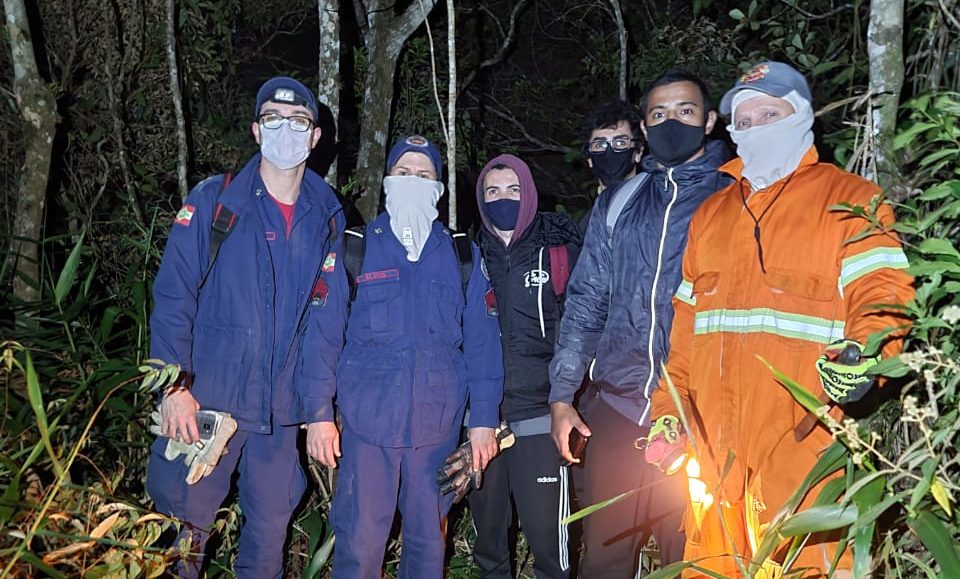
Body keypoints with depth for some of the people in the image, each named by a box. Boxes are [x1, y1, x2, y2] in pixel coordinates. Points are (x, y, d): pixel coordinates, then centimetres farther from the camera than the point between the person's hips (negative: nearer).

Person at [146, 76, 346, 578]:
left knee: (270, 531, 13)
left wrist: (319, 404, 2)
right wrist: (176, 386, -12)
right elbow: (173, 297, -5)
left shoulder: (326, 217, 5)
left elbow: (328, 317, 7)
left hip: (282, 410, 3)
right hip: (207, 400, -2)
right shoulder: (212, 202, -2)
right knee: (184, 525, 6)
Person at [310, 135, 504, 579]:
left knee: (428, 541, 13)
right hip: (367, 419, -1)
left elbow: (481, 341, 5)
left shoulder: (463, 256, 8)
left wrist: (484, 419, 0)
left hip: (438, 423, 2)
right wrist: (319, 412, -5)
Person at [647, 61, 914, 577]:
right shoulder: (710, 214, 19)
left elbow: (882, 292, -8)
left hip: (802, 444, -4)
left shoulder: (849, 199, 4)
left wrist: (861, 353, -28)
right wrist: (669, 409, 12)